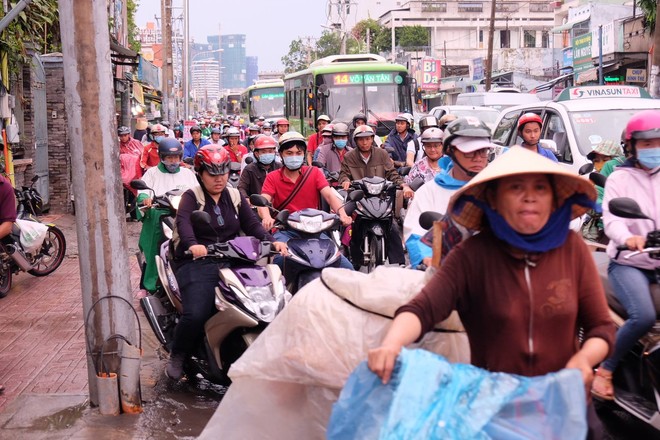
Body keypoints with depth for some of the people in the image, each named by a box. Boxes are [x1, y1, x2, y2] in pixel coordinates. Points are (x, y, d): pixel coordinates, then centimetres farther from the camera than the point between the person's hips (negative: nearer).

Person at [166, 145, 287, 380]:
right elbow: (183, 222, -17)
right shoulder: (191, 197, 4)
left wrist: (272, 241, -12)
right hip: (199, 262, -4)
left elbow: (252, 224, 8)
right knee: (196, 315, -25)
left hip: (232, 261, 4)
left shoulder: (235, 197, 19)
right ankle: (177, 356, 4)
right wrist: (192, 245, -38)